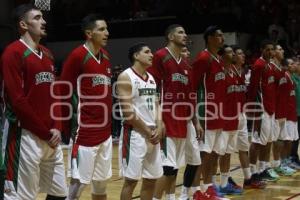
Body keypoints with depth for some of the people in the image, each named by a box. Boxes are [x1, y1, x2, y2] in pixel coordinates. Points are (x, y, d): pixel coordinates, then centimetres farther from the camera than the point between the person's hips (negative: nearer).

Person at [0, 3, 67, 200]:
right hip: (27, 135, -8)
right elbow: (17, 101, -16)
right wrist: (45, 132, -13)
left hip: (52, 136, 8)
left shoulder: (47, 54, 16)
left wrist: (57, 129, 0)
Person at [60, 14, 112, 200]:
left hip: (105, 132, 8)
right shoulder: (77, 55, -12)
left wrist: (109, 123, 16)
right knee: (79, 182, -3)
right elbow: (64, 92, -11)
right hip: (85, 132, -8)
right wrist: (67, 128, -10)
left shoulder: (106, 56, 12)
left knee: (102, 182, 15)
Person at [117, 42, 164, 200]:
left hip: (153, 134, 8)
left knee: (151, 179, 11)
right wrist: (147, 131, -12)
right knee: (131, 179, -4)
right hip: (135, 133, -8)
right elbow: (127, 111, -16)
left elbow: (156, 105, 15)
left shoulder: (151, 78, 15)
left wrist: (158, 129, -1)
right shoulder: (126, 77, -10)